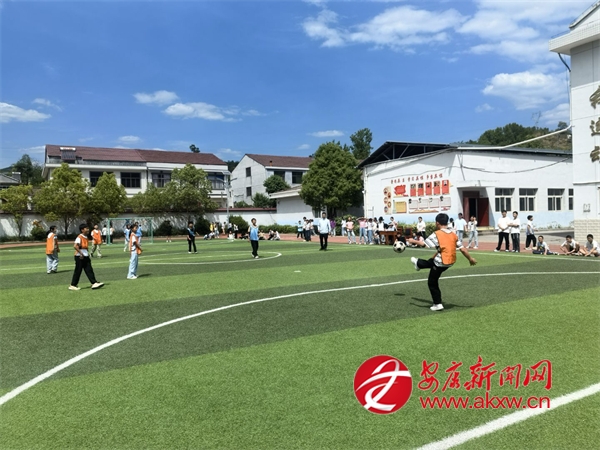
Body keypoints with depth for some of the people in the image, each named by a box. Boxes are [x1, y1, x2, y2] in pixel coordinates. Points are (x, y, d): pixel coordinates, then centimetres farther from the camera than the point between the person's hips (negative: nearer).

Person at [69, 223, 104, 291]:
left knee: (89, 270, 3)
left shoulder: (86, 237, 12)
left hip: (85, 257, 8)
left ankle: (94, 283, -1)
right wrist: (81, 254, -24)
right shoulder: (79, 237, -15)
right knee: (77, 271, 1)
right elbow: (75, 246, -26)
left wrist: (87, 254, 16)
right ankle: (72, 286, 12)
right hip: (80, 257, -8)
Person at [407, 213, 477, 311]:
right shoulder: (453, 234, 0)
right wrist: (470, 258, 12)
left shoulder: (436, 234, -18)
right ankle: (418, 263, 62)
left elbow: (424, 244, -17)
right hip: (451, 261, 7)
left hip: (441, 263, -7)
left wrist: (413, 241, -1)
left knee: (432, 283, 11)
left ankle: (438, 304, 15)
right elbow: (462, 249, 1)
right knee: (430, 262, 34)